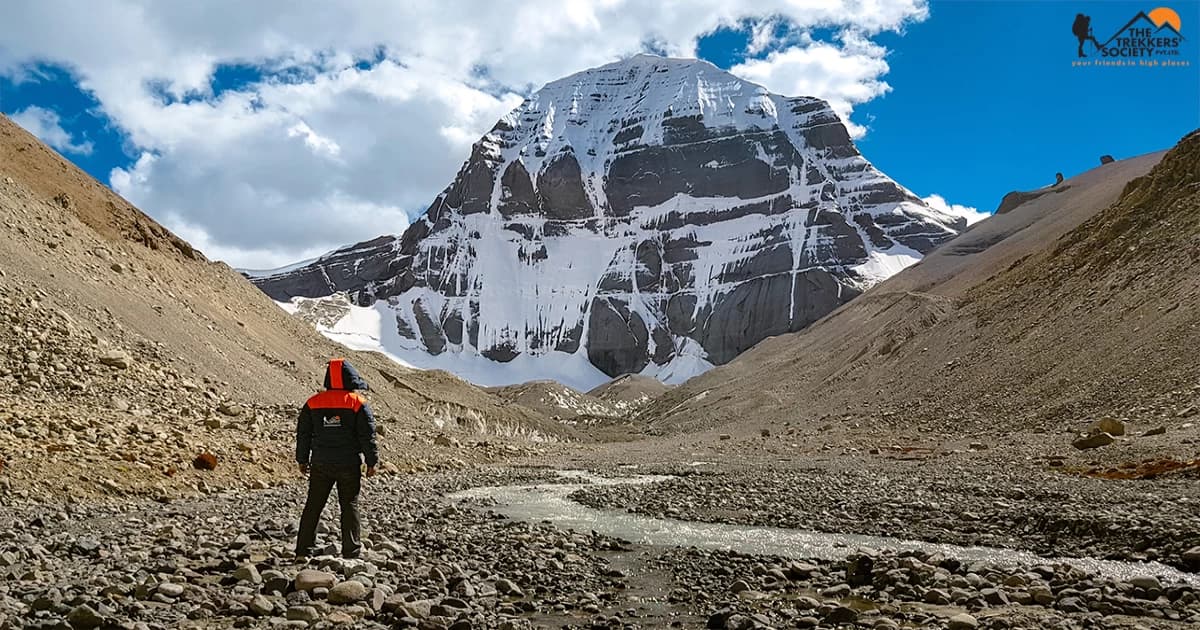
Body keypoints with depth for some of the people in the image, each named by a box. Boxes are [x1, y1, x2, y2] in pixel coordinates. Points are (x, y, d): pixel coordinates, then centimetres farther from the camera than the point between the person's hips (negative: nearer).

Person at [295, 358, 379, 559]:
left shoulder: (313, 403, 3)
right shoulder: (358, 403, -6)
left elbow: (303, 434, 8)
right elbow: (367, 435, -6)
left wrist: (302, 460, 18)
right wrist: (372, 461, 1)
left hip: (320, 464, 2)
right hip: (349, 465, -2)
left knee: (313, 506, 9)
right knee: (349, 505, 6)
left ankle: (303, 551, 9)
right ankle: (351, 550, 8)